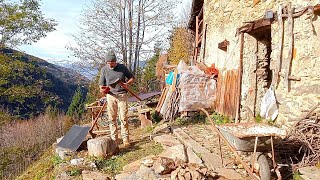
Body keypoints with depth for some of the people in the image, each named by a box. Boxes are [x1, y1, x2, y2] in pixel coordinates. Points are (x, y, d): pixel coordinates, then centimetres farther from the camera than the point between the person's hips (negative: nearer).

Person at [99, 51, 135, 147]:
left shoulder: (122, 67, 0)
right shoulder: (104, 69, 2)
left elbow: (132, 77, 11)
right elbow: (101, 84, 6)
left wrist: (127, 83, -10)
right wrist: (102, 89, -17)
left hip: (122, 95, -1)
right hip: (110, 96, 2)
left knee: (123, 118, -3)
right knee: (112, 118, 6)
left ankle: (125, 139, 6)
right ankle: (114, 139, 18)